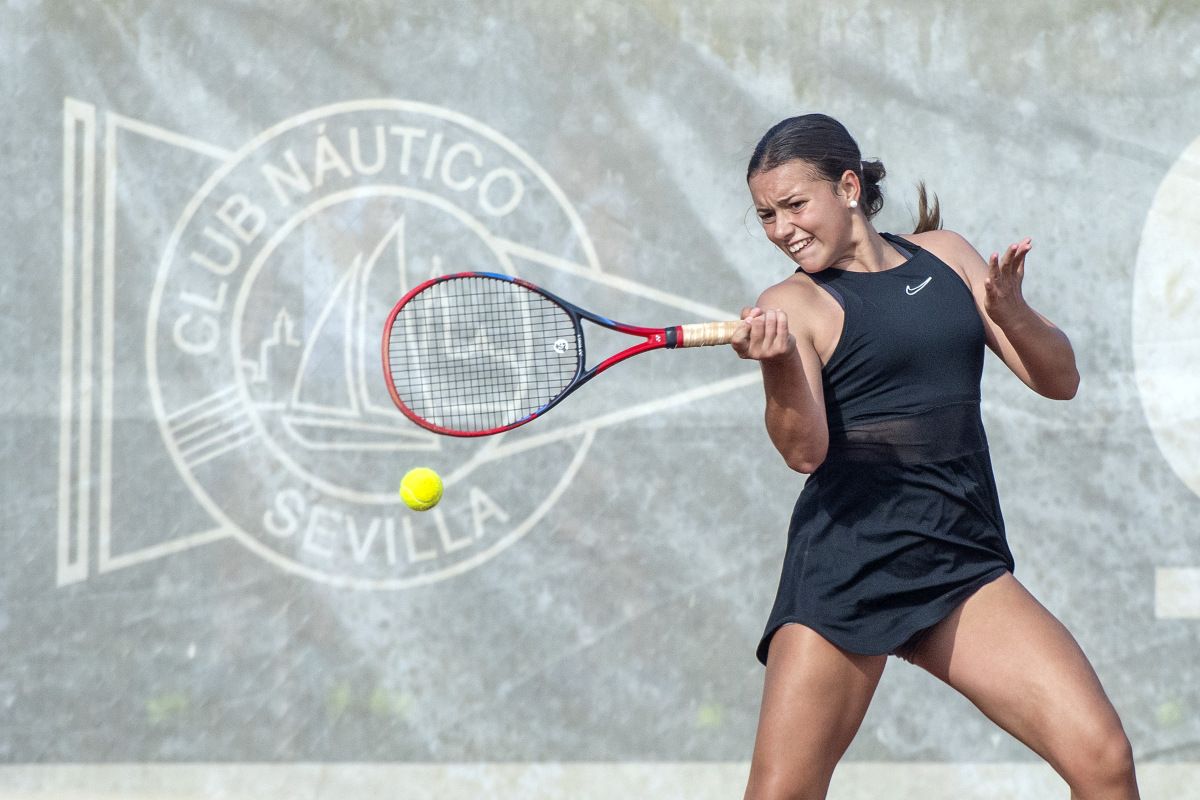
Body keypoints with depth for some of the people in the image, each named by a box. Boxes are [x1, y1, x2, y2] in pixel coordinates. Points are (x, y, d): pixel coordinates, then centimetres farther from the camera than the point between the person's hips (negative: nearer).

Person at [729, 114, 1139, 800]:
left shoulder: (944, 254, 14)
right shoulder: (793, 303, 1)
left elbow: (1059, 379, 13)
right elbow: (804, 451, -15)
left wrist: (1011, 315, -7)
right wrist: (779, 365, -34)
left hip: (964, 568, 3)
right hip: (842, 577, -3)